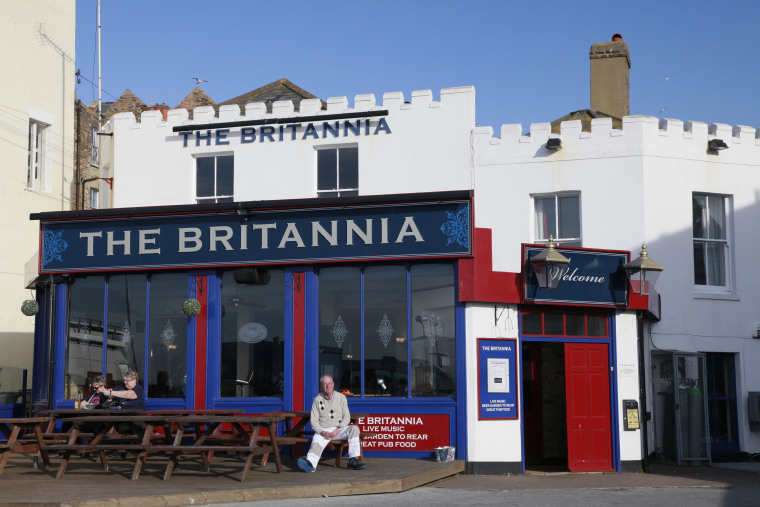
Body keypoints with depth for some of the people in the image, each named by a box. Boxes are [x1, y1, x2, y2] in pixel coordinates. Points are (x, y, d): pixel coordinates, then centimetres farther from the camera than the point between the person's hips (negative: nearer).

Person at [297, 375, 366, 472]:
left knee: (354, 428, -25)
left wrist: (338, 429, -15)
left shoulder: (341, 397, 6)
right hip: (322, 430, -1)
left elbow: (346, 417, 3)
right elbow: (314, 421, 1)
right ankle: (310, 463, -61)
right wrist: (323, 432, -17)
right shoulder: (317, 400, 3)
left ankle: (353, 460, -33)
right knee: (316, 443, -31)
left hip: (339, 430, 1)